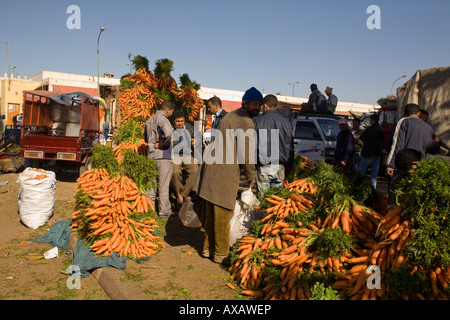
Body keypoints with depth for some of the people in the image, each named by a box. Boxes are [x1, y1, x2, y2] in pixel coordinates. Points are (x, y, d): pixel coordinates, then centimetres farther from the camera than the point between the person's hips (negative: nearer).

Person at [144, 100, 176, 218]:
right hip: (163, 155, -8)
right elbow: (169, 134, -31)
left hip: (151, 154, 8)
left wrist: (153, 142, 12)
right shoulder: (162, 119, -13)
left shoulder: (150, 119, 14)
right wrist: (164, 143, -14)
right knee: (163, 184, 0)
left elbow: (145, 137, 24)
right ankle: (165, 210, 7)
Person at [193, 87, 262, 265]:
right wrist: (251, 176, 1)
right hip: (224, 172, -10)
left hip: (212, 166, 10)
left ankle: (209, 248, 29)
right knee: (223, 214, 1)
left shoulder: (230, 116, 19)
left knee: (211, 213, 17)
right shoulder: (245, 122, -11)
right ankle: (221, 254, 12)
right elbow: (246, 152, -13)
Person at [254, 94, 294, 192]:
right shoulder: (285, 121, 6)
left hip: (263, 167, -3)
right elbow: (290, 145, 10)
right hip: (280, 166, 3)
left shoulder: (258, 120, -3)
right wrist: (288, 169, 17)